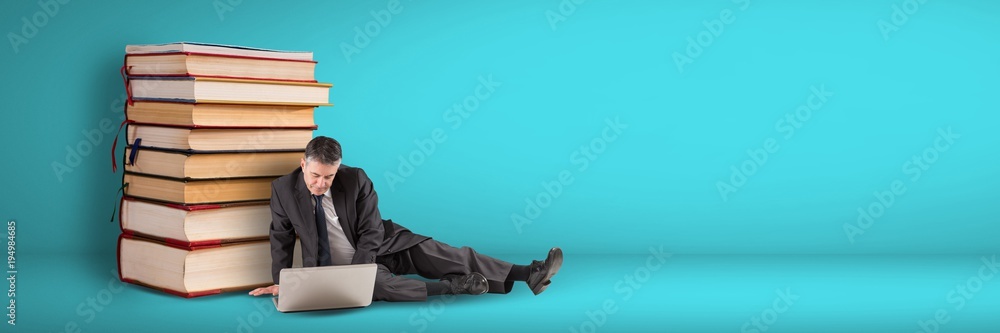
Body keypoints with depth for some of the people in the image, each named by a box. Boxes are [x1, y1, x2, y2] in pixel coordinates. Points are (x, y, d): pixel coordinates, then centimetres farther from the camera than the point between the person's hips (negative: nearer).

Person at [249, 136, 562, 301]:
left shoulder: (356, 180, -17)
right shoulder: (283, 189, -13)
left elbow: (370, 234, -15)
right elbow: (281, 238, 0)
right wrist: (280, 282, -2)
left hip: (378, 247, 1)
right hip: (333, 267, 0)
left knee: (442, 255, -14)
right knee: (376, 284, -36)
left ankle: (530, 273, -19)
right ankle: (453, 287, -32)